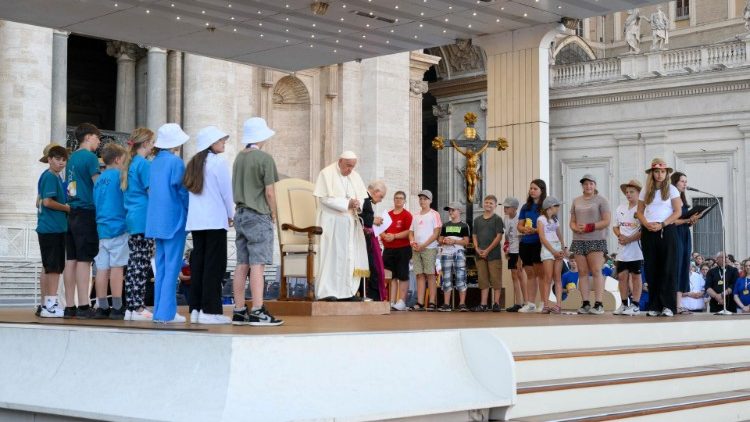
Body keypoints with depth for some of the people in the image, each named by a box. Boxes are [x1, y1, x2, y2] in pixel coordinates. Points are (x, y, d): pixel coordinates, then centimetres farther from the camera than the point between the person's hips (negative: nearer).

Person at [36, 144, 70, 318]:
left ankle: (46, 304, 16)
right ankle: (50, 305, -7)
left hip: (54, 228, 9)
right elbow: (48, 201, -20)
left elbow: (41, 203, 23)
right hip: (52, 228, -9)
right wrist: (67, 208, -8)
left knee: (49, 268, 12)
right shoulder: (50, 176, -10)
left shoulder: (55, 177, 18)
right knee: (54, 267, -8)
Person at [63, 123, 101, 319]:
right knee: (84, 260, -8)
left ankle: (69, 306, 8)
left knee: (71, 260, 6)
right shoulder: (90, 157, -7)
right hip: (87, 213, -8)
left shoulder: (72, 158, 17)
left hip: (72, 214, 8)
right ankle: (83, 307, -10)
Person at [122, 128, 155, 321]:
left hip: (132, 218, 9)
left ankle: (131, 307, 9)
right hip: (144, 219, -9)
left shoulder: (131, 163, 17)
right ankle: (138, 308, -6)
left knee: (134, 263, 8)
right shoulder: (144, 164, -10)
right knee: (142, 264, -7)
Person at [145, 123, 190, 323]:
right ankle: (167, 312, -5)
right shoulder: (175, 162, -11)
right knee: (172, 266, -4)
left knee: (161, 266, 11)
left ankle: (159, 311, 13)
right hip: (174, 219, -8)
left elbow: (150, 189, 13)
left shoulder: (155, 162, 11)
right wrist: (189, 210, 2)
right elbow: (181, 190, -11)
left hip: (157, 221, 8)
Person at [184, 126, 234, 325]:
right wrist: (231, 215, 8)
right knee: (214, 264, -4)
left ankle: (196, 308, 9)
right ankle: (210, 310, -6)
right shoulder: (218, 162, -7)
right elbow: (226, 192, -6)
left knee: (197, 262, 8)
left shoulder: (193, 163, 13)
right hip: (215, 220, -7)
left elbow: (189, 190, 14)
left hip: (195, 221, 7)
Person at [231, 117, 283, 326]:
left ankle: (239, 311, 10)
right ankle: (257, 312, -10)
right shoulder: (264, 158, -11)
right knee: (257, 264, -8)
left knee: (242, 265, 8)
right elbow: (269, 192, -11)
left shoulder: (239, 158, 11)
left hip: (240, 214, 7)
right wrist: (273, 215, 0)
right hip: (259, 216, -7)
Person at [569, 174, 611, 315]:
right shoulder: (576, 201, 17)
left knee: (596, 271, -10)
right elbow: (572, 221, 18)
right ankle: (585, 303, 2)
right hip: (579, 240, 5)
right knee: (582, 272, 1)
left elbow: (606, 221, -5)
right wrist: (576, 228, -6)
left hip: (596, 240, -5)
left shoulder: (601, 200, 2)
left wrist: (589, 227, -14)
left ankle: (598, 304, -13)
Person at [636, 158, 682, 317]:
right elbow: (640, 212, 11)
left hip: (666, 231, -3)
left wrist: (662, 224, -14)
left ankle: (668, 306, -6)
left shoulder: (671, 190, 3)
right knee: (651, 269, 2)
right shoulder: (645, 191, 11)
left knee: (668, 268, -7)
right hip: (648, 232, 3)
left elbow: (677, 212, -2)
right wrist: (646, 224, -10)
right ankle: (654, 306, 6)